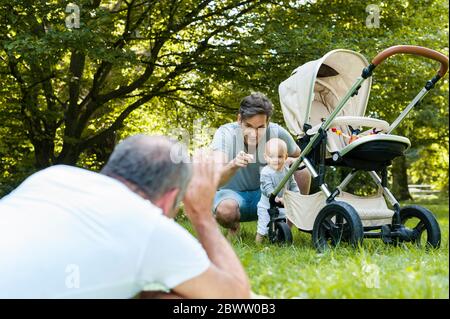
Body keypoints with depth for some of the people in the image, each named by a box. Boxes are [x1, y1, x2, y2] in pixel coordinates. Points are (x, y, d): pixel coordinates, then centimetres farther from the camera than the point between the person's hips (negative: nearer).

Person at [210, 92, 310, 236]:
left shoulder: (277, 132, -17)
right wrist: (233, 165, -58)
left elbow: (299, 157, 2)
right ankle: (233, 227, 0)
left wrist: (290, 162, -24)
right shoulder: (225, 133, -24)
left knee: (302, 172, -19)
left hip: (265, 192, 3)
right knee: (225, 210, -39)